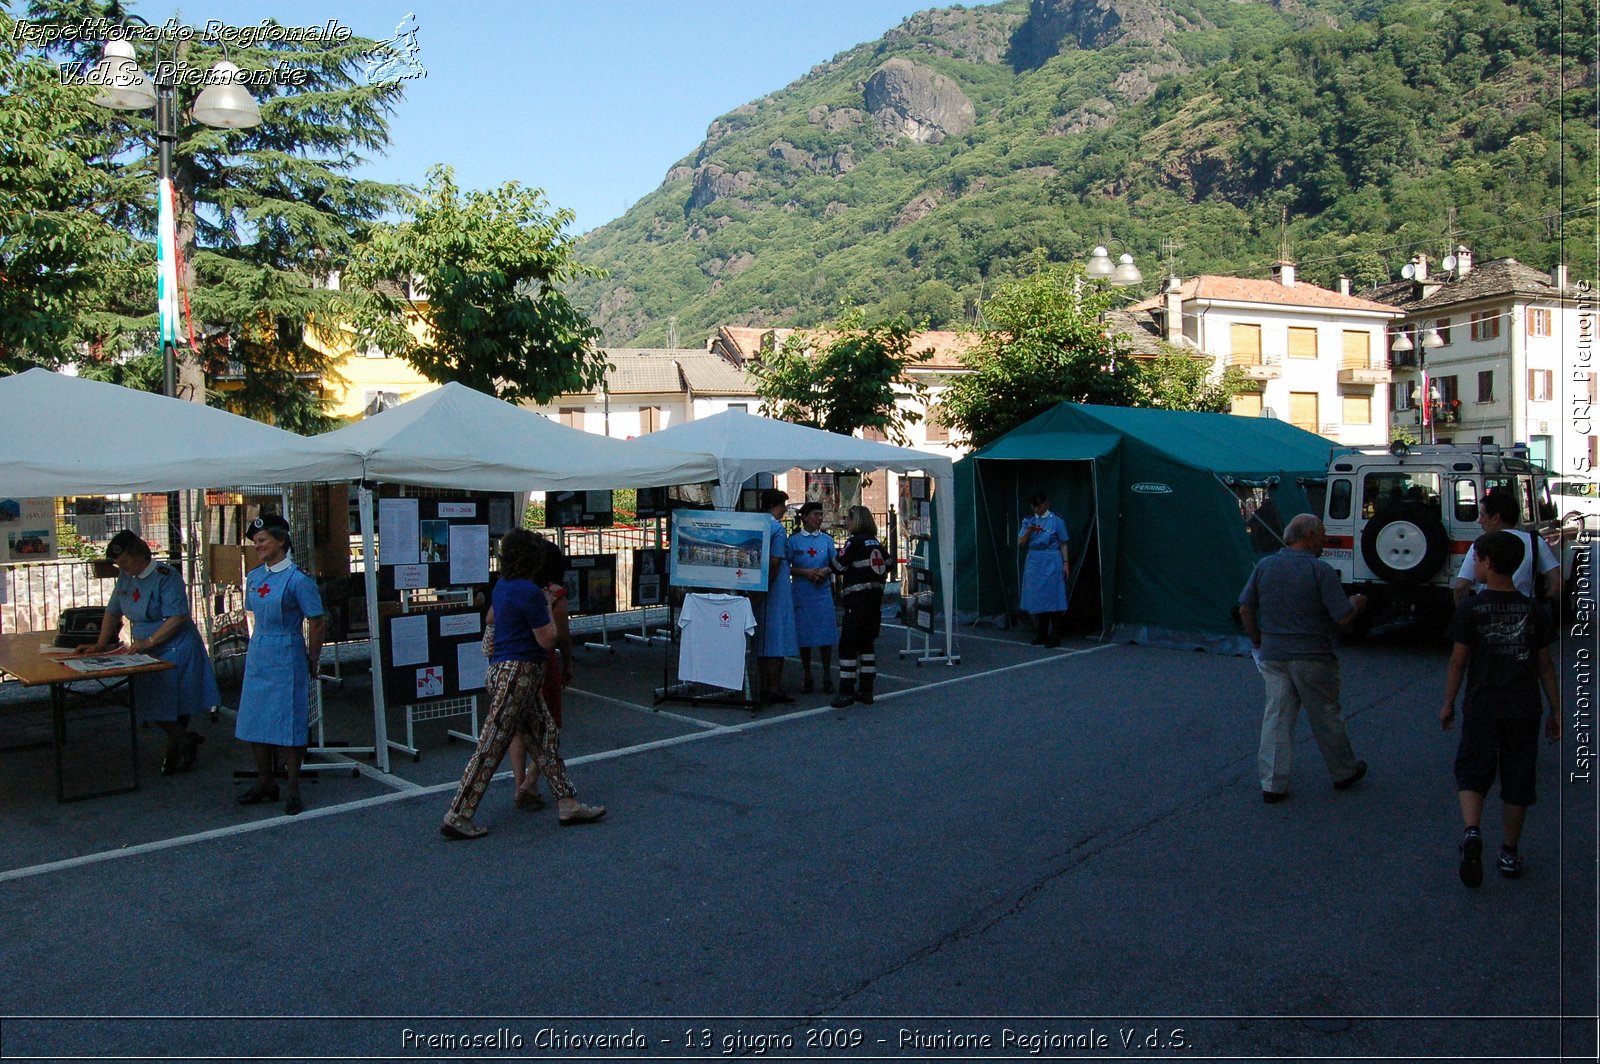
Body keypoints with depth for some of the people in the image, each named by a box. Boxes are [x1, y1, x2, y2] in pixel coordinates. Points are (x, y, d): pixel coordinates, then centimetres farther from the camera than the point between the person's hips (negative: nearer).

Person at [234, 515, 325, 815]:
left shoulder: (297, 579, -14)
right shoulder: (254, 577, 7)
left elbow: (317, 624, -11)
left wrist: (312, 663, -5)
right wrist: (259, 647, 15)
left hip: (287, 658, -7)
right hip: (258, 657, 7)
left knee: (290, 723, -1)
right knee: (254, 722, 11)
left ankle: (293, 791, 11)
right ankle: (265, 783, 26)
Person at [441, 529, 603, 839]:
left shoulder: (503, 586, 11)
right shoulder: (529, 591, -17)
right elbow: (547, 640, -13)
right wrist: (547, 607, 1)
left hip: (502, 670, 10)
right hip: (517, 673, -10)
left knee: (544, 737, 11)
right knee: (490, 747, -5)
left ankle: (568, 804, 16)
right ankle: (456, 817, 0)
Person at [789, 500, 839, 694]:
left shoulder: (827, 539, 9)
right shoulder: (793, 540, 2)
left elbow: (836, 563, 12)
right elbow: (786, 567, 1)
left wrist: (826, 571, -8)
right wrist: (805, 572, -12)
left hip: (823, 593, 1)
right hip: (802, 594, -1)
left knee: (826, 635, -1)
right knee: (804, 635, 3)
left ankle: (827, 676, 9)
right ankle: (806, 676, 16)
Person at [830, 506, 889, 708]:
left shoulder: (854, 542, -11)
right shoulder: (877, 543, 10)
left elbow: (838, 566, -8)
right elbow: (887, 566, 16)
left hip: (857, 600, -8)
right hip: (875, 599, 8)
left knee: (847, 644, -4)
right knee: (867, 643, 13)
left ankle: (846, 692, -6)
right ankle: (866, 691, 14)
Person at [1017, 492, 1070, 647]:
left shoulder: (1056, 521, -2)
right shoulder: (1028, 521, 8)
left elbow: (1063, 544, 0)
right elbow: (1020, 543, 6)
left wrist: (1066, 563, -5)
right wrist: (1028, 532, -12)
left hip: (1051, 563, -4)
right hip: (1034, 563, 4)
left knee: (1053, 598, -4)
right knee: (1036, 599, 6)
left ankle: (1054, 638, 0)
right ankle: (1040, 636, 15)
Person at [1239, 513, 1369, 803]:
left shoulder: (1265, 566, 2)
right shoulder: (1320, 570, -12)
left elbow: (1245, 609, 6)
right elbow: (1343, 618, -13)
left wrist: (1257, 638, 21)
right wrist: (1356, 603, 8)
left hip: (1273, 655, 4)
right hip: (1312, 657, -4)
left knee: (1276, 718, 7)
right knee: (1325, 717, 13)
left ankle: (1272, 784, 6)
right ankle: (1343, 773, 32)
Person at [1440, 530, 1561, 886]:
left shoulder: (1471, 609, -9)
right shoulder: (1535, 610, 0)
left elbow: (1458, 661, -6)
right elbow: (1545, 664, 4)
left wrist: (1448, 704, 5)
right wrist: (1555, 710, 13)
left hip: (1481, 708, -2)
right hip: (1524, 710, 3)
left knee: (1471, 773, 9)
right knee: (1517, 782, 12)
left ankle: (1471, 831, -15)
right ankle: (1509, 853, 21)